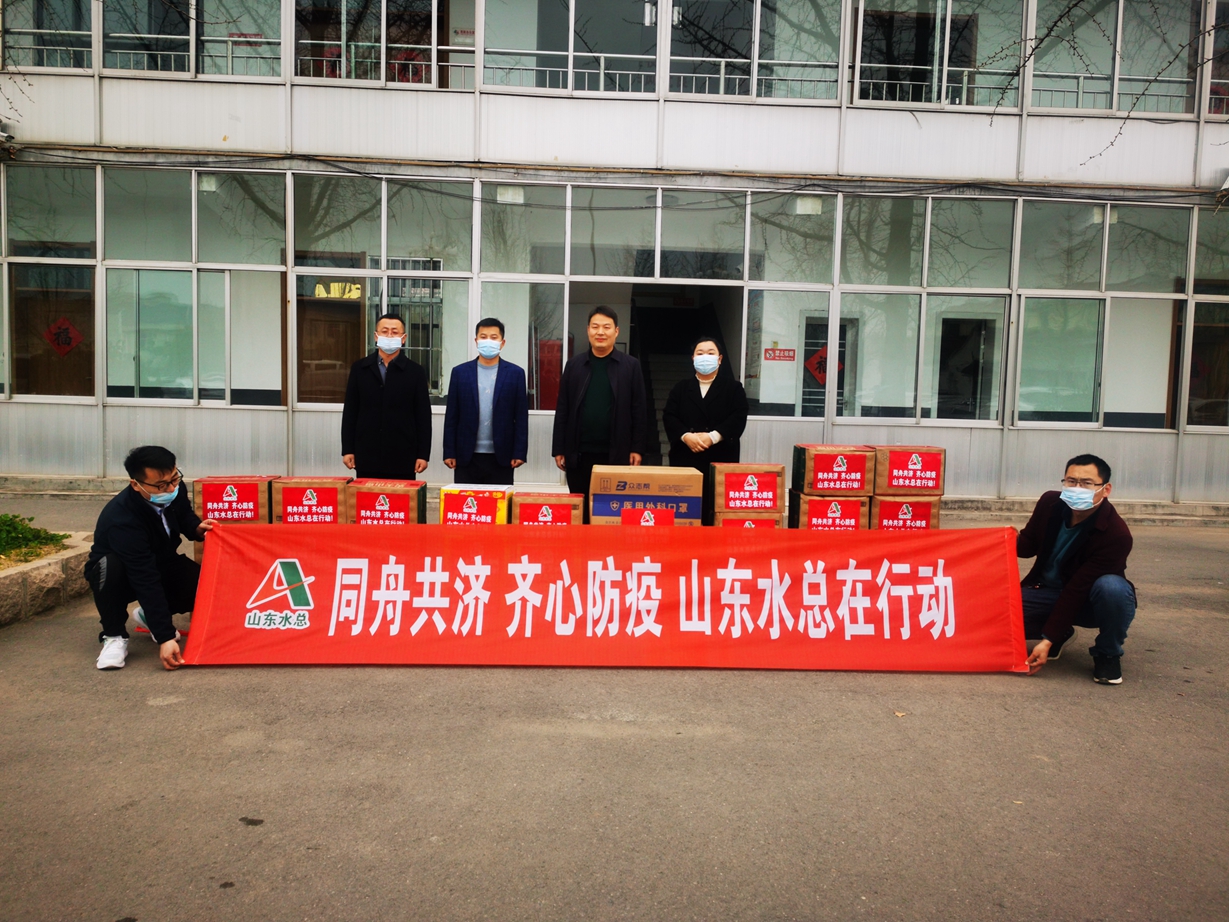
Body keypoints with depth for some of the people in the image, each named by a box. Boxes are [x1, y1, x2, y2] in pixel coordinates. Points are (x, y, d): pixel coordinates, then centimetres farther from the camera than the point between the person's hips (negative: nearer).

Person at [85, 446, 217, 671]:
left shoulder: (175, 490, -20)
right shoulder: (122, 518, -38)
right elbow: (145, 580, -42)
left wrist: (197, 528, -18)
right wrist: (165, 637, -44)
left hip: (162, 564, 5)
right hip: (126, 575, -5)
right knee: (110, 568, -39)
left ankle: (149, 616, 11)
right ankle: (114, 635, -12)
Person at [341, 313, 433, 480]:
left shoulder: (415, 371, 3)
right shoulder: (359, 368, 8)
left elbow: (423, 416, 2)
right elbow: (350, 412, 8)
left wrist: (423, 454, -3)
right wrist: (347, 450, 2)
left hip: (403, 458, -1)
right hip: (366, 456, 1)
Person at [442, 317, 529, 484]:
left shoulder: (516, 373, 2)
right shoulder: (460, 372, 5)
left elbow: (521, 417, 1)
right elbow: (452, 416, 5)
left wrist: (519, 453, -4)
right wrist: (449, 452, 1)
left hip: (501, 458, -1)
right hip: (466, 457, 1)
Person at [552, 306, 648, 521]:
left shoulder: (631, 366, 3)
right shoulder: (574, 364, 7)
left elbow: (638, 411, 2)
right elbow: (562, 409, 6)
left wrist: (637, 448, -4)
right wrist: (559, 449, 3)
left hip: (616, 454, -1)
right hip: (579, 453, 2)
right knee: (579, 509, 8)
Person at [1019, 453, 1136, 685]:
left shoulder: (1116, 534, -26)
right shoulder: (1050, 503, -12)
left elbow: (1077, 589, -27)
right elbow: (1029, 545, 5)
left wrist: (1048, 640, -27)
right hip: (1046, 591, 4)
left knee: (1112, 587, -38)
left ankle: (1107, 653, -7)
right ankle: (1061, 634, 9)